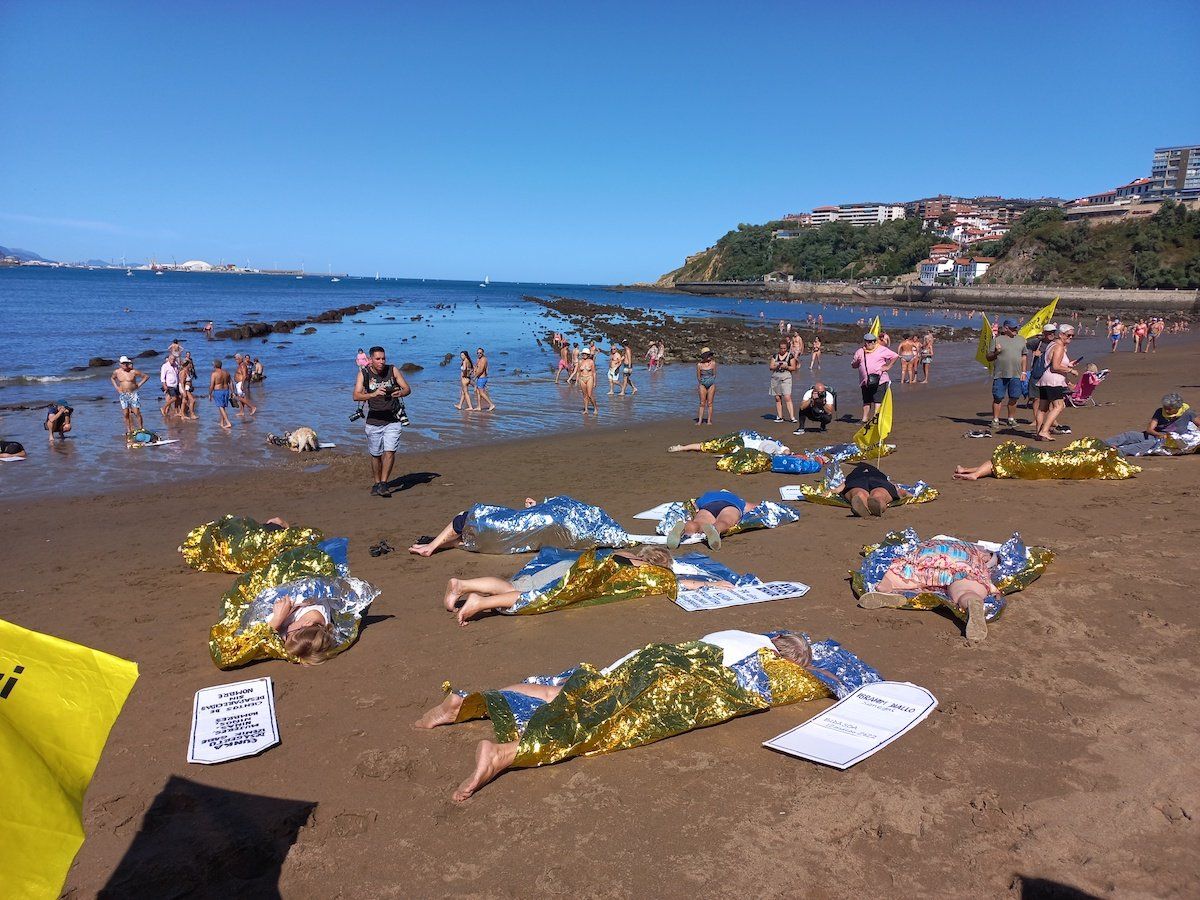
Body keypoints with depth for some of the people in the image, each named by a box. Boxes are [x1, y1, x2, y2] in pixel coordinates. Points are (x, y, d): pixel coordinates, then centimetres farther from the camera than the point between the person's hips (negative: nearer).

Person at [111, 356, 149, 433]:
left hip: (133, 394, -3)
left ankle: (141, 428, 1)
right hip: (123, 395, 3)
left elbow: (146, 376, 0)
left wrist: (139, 385, -5)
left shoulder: (133, 371, -8)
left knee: (137, 412, -6)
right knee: (126, 414, 3)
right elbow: (112, 378, 24)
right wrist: (116, 387, 10)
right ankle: (129, 430, 11)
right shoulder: (117, 372, 2)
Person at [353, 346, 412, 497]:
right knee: (376, 455, 9)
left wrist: (400, 393, -25)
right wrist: (373, 394, -37)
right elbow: (356, 396, -18)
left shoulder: (393, 370, -4)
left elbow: (408, 389, -1)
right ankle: (376, 483, 26)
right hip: (373, 420, 0)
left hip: (393, 420, 0)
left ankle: (384, 483, -3)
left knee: (390, 451, -13)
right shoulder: (364, 373, -6)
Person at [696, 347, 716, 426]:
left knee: (709, 403, 3)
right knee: (702, 403, 1)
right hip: (702, 385, -1)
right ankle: (700, 421, 3)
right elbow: (698, 377, 4)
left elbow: (714, 375, 7)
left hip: (711, 385, 1)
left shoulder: (713, 363, -3)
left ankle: (709, 420, 8)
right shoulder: (699, 365, -6)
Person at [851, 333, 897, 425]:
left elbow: (895, 356, 7)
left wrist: (888, 366, 0)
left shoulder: (882, 350, 3)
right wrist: (857, 362, -4)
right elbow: (853, 365, 17)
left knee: (877, 400, -11)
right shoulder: (859, 352, 12)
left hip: (879, 380, -3)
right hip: (865, 382, 3)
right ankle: (865, 419, 20)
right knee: (866, 401, 11)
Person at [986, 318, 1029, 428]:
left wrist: (1023, 372, 9)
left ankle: (1011, 418, 20)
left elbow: (1024, 356, 16)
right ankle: (995, 420, 6)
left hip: (1016, 375, 3)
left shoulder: (1021, 340, 13)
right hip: (1000, 375, -3)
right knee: (998, 398, -2)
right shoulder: (997, 339, 0)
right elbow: (989, 358, 3)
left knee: (1014, 398, 6)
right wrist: (996, 353, -18)